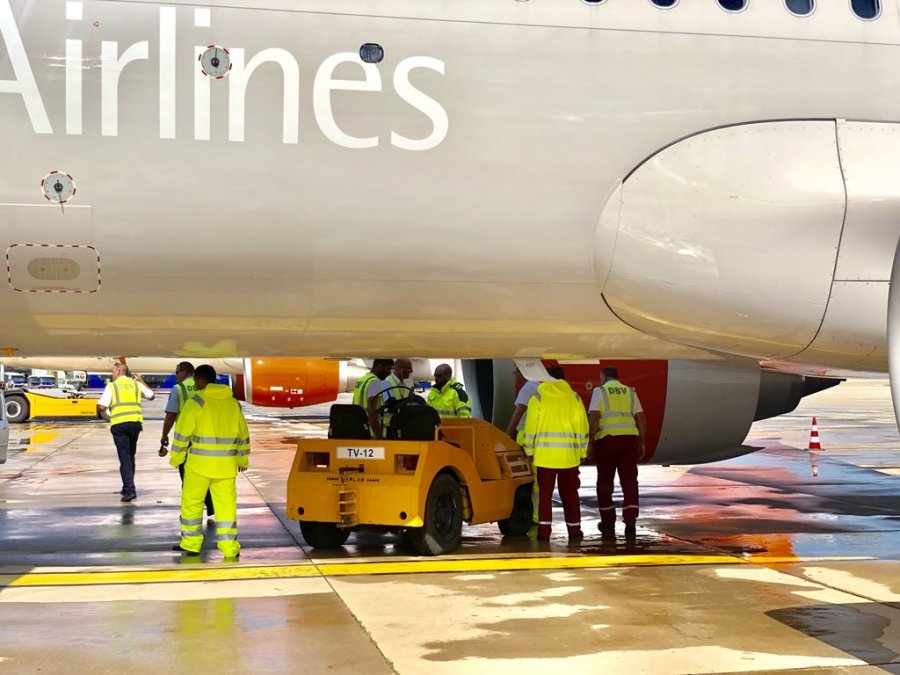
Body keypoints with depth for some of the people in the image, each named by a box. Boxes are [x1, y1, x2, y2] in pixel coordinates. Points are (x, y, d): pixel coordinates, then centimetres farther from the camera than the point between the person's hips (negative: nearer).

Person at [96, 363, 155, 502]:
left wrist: (99, 410, 15)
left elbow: (102, 407, -8)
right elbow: (151, 396, 24)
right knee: (130, 456, 18)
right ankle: (128, 487, 26)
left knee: (125, 458, -2)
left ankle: (130, 490, -12)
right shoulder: (136, 384, 10)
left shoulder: (112, 386, 0)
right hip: (135, 423, 4)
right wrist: (142, 381, 35)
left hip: (119, 424, -4)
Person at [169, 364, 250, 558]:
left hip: (200, 462, -4)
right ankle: (229, 547, 4)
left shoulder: (196, 402, -8)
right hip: (226, 463, 4)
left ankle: (191, 543, 14)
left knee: (191, 501, 10)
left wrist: (176, 458, 3)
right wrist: (243, 459, 25)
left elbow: (182, 433, -9)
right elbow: (243, 433, 15)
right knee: (226, 504, 6)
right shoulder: (232, 402, 9)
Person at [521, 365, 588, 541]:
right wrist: (582, 452, 15)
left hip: (545, 454, -2)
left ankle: (544, 531, 0)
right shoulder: (574, 398, 6)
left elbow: (531, 427, -2)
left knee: (545, 493, 5)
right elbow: (582, 427, 7)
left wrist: (529, 451, 7)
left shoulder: (538, 399, 0)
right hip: (569, 455, 2)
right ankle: (574, 530, 14)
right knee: (570, 493, 11)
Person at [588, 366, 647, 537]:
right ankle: (630, 522, -8)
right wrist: (642, 444, 16)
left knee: (605, 481, 10)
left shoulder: (600, 392, 4)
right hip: (629, 438, 3)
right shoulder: (630, 392, 15)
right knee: (629, 481, 4)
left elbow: (594, 419, -7)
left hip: (607, 439, -3)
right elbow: (641, 420, 11)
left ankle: (608, 522, 15)